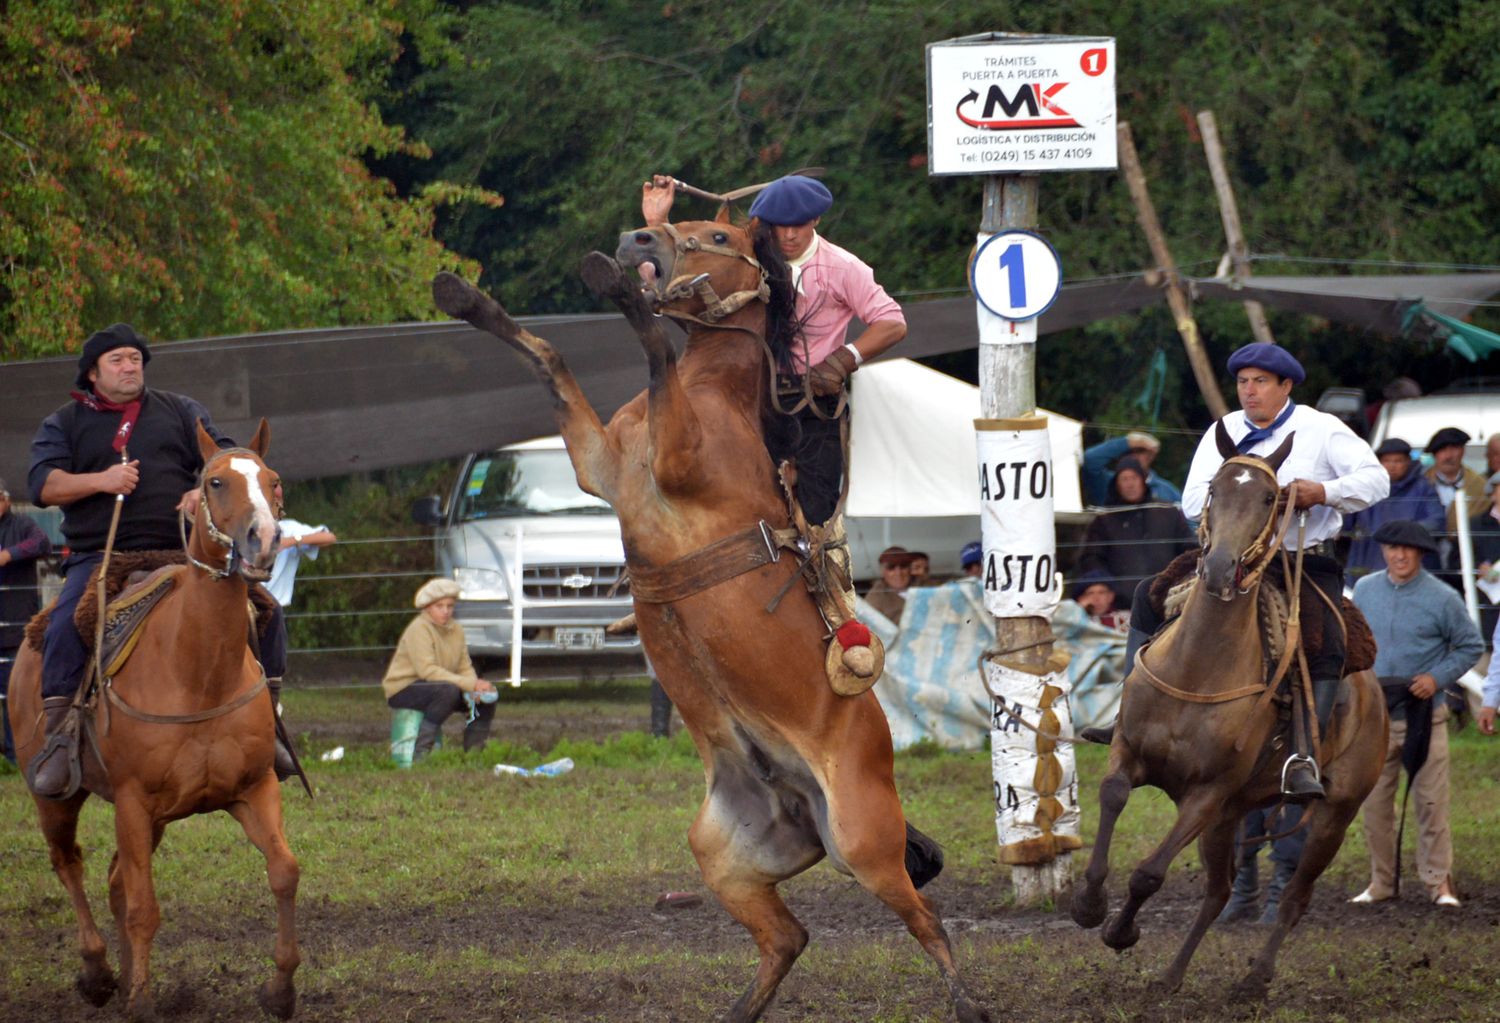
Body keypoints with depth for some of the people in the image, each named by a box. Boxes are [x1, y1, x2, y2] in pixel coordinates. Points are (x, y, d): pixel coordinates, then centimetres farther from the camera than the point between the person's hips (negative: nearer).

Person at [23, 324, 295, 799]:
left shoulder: (180, 412, 19)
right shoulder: (64, 424, 14)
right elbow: (42, 484, 0)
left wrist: (208, 491, -12)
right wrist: (100, 481, -17)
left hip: (180, 553, 2)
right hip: (99, 559, -2)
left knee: (265, 611, -13)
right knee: (64, 627, -31)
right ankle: (58, 738, -24)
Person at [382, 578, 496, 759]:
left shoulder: (456, 630, 7)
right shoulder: (419, 629, -18)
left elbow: (465, 667, 6)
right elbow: (427, 670, -27)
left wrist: (475, 688, -18)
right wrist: (470, 684, -30)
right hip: (403, 688, -8)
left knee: (487, 697, -4)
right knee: (448, 690, -36)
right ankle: (421, 752, -33)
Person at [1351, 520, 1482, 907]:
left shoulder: (1442, 598, -6)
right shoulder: (1365, 590, 6)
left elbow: (1471, 646, 2)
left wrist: (1438, 677, -10)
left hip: (1424, 717, -3)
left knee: (1431, 801, -2)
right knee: (1374, 803, 6)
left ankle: (1439, 882, 5)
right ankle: (1381, 882, 15)